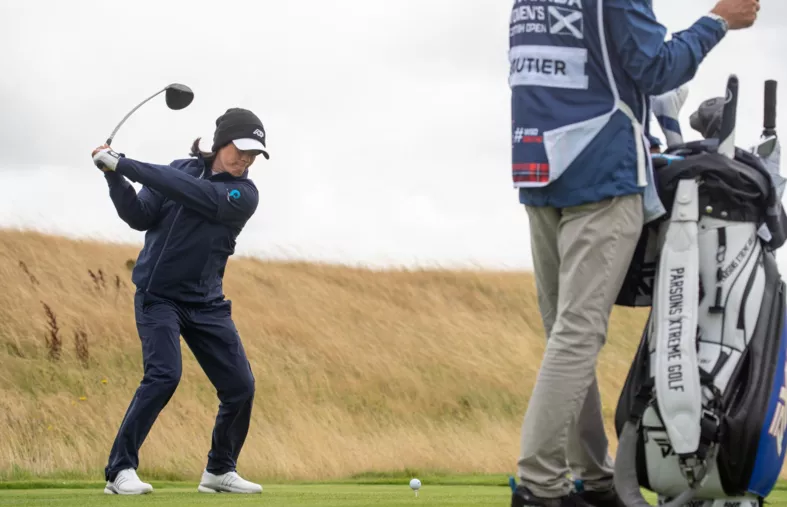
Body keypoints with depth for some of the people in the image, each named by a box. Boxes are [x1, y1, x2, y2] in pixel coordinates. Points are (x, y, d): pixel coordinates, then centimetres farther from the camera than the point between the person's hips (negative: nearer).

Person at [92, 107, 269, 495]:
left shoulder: (243, 194, -7)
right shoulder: (181, 170, 0)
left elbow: (193, 194, -22)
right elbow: (141, 217, -6)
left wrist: (125, 165, -24)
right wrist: (114, 177, -21)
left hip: (206, 302, 2)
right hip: (158, 294, -2)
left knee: (240, 386, -1)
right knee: (164, 373, -23)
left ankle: (220, 470, 21)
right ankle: (120, 470, -19)